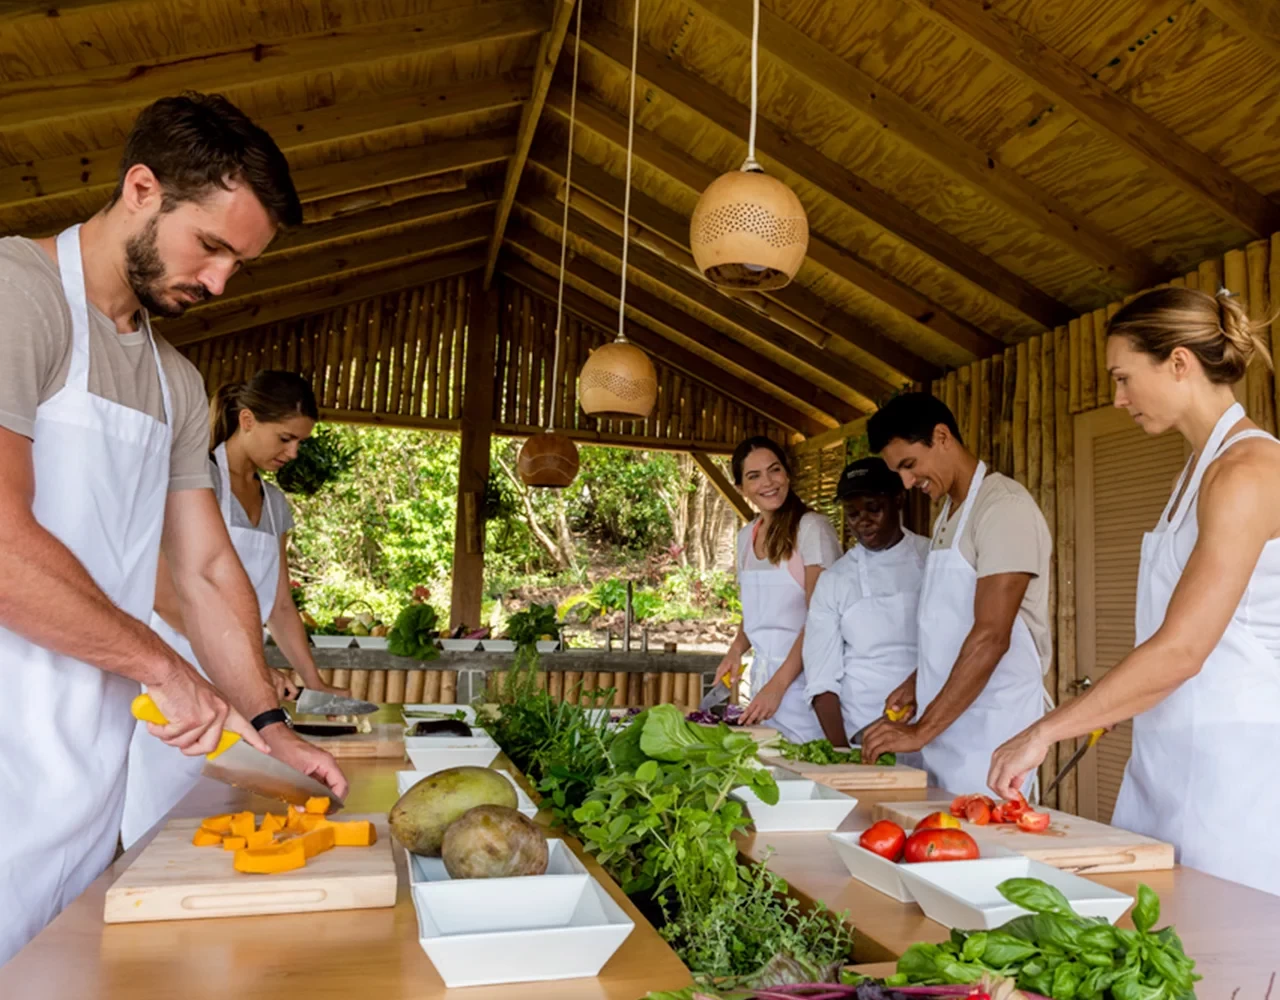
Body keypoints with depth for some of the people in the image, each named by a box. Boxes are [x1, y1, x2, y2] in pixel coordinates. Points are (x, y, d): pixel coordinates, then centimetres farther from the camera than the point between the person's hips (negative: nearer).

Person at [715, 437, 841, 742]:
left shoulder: (812, 528, -11)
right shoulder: (746, 536, 10)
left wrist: (778, 685, -17)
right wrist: (737, 649, 3)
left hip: (801, 677, -6)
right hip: (762, 675, 6)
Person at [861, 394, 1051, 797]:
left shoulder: (1004, 507, -14)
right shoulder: (947, 517, 14)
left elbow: (991, 637, -21)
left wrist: (921, 730, -21)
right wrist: (918, 682, 10)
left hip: (992, 728, -8)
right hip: (946, 722, 8)